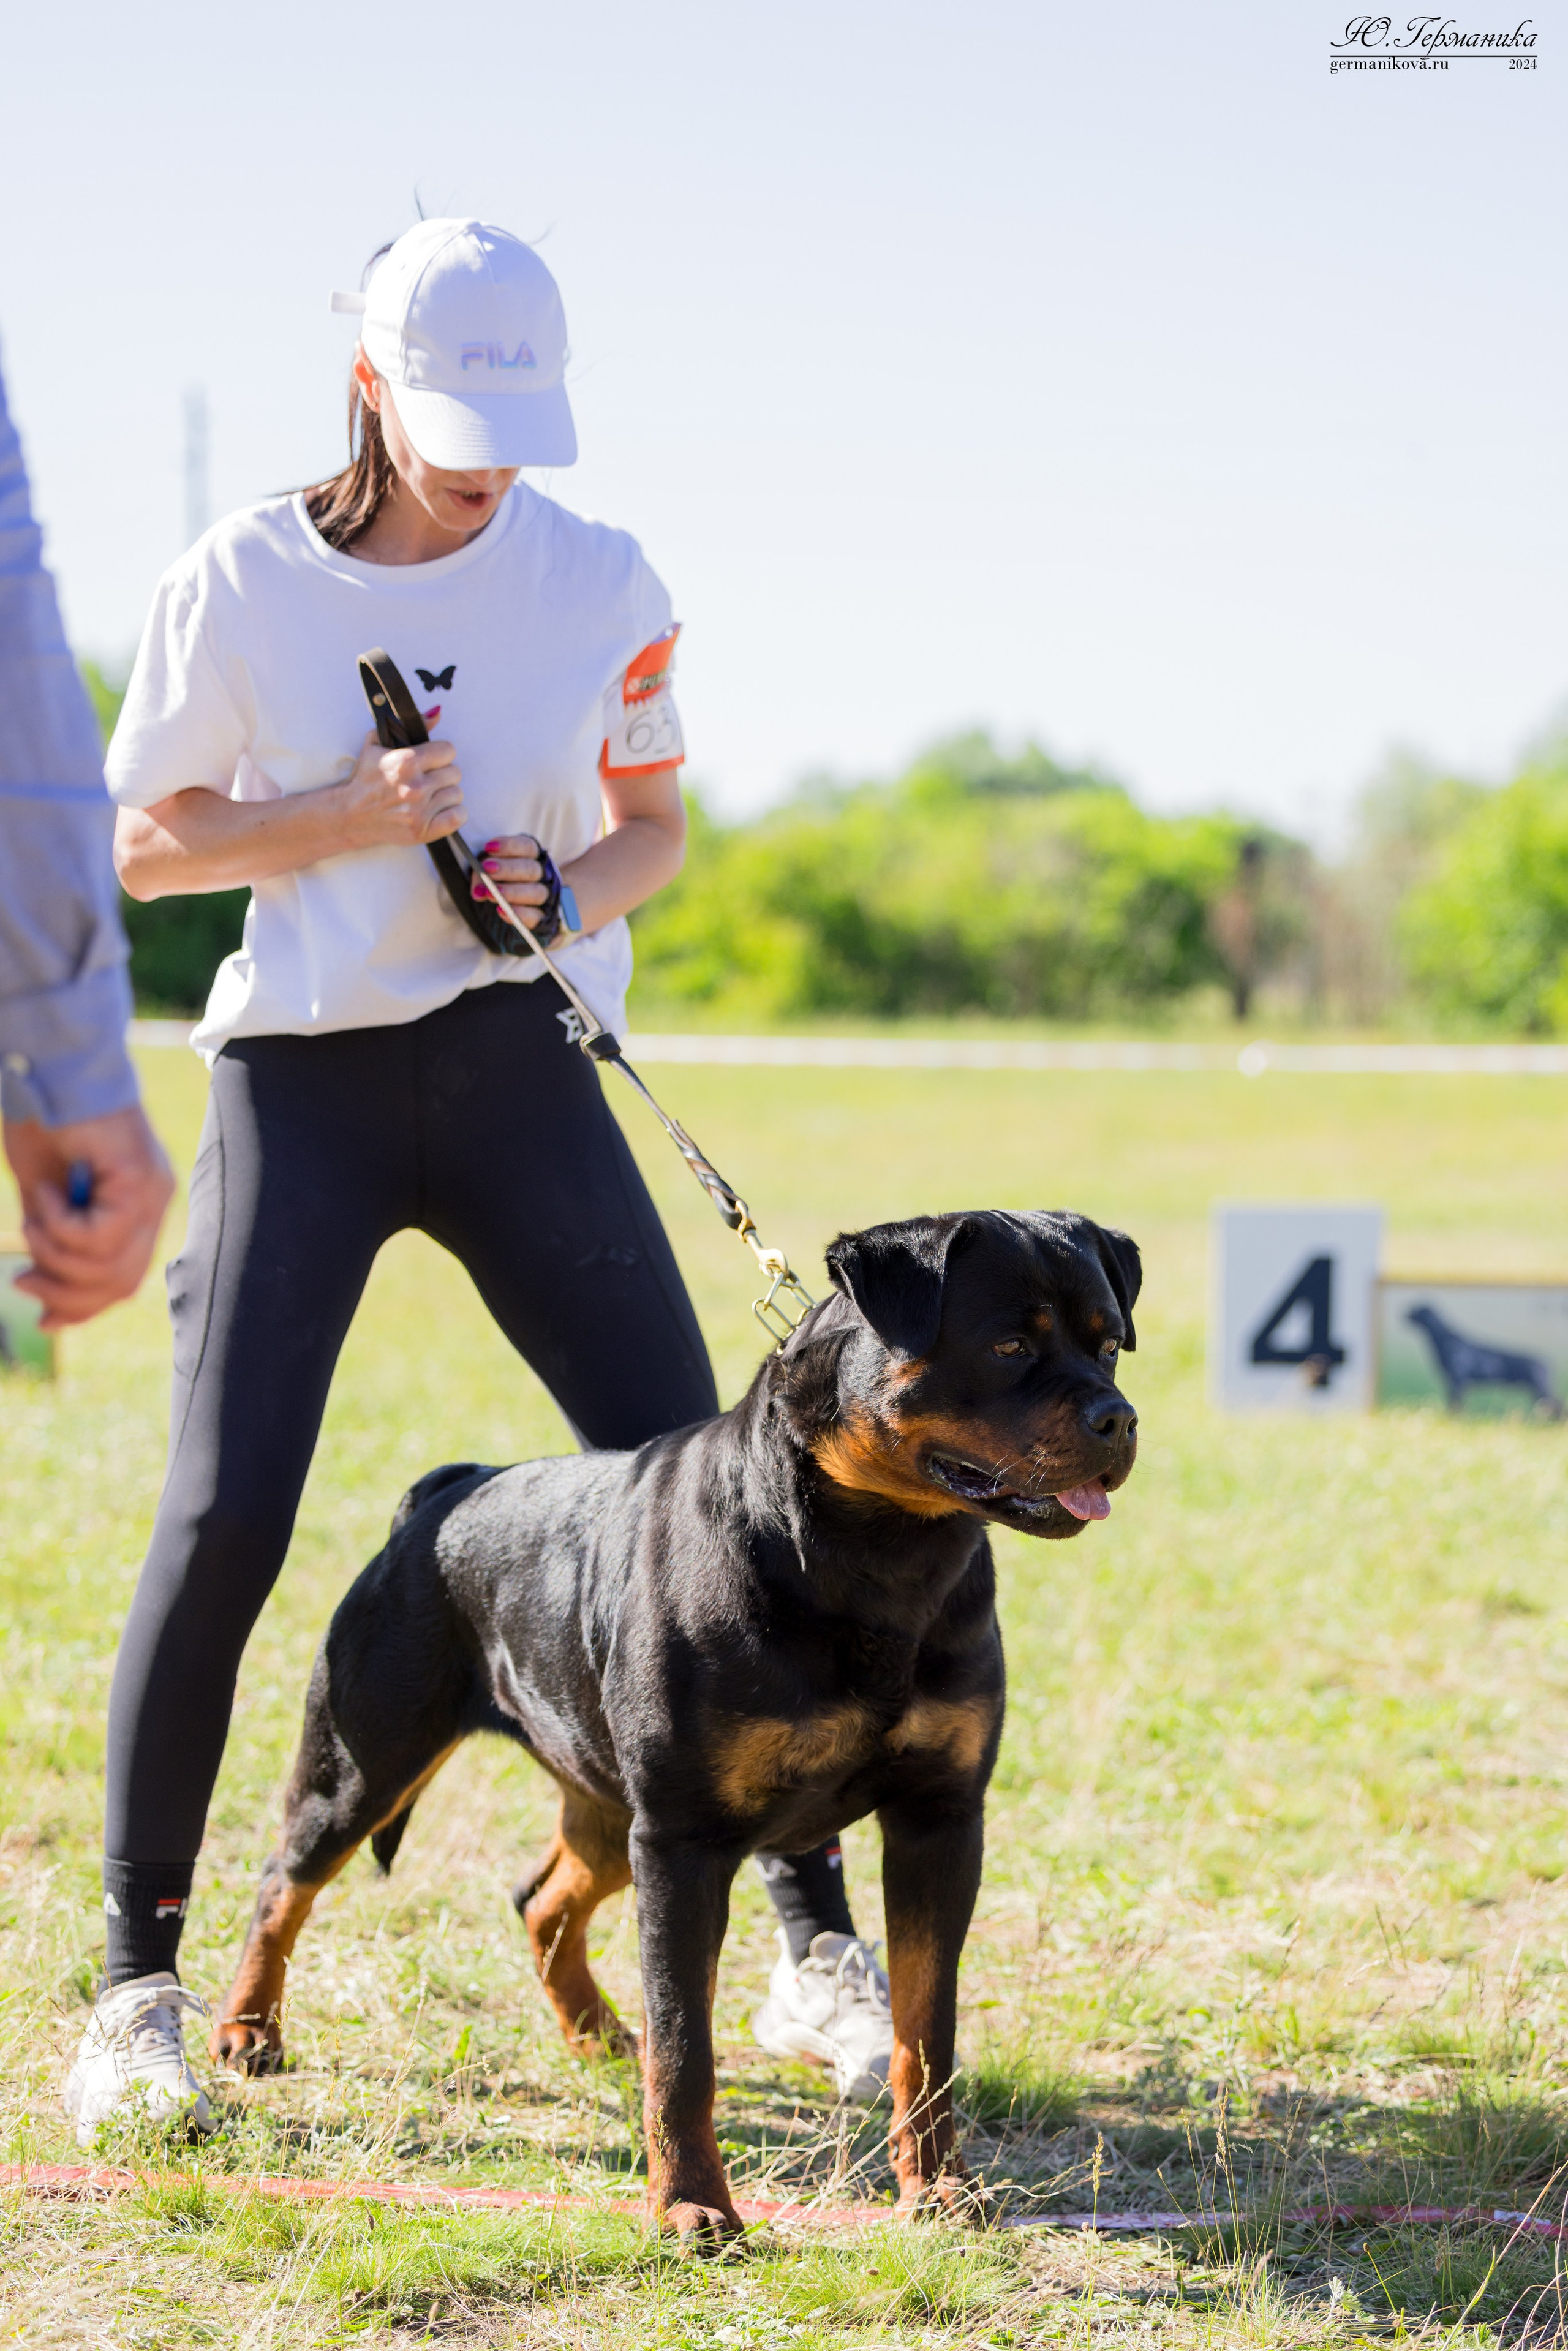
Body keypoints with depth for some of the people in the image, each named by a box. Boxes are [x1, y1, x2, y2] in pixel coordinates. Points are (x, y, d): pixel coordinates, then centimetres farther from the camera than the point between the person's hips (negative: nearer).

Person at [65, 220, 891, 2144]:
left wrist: (567, 893, -12)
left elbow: (655, 825, 11)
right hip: (300, 1076, -2)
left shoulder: (596, 581, 1)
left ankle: (815, 1941, 8)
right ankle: (140, 1983, 3)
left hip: (518, 1065, 2)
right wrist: (345, 820, -14)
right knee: (222, 1515, -11)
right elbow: (145, 846, 2)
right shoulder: (238, 588, -4)